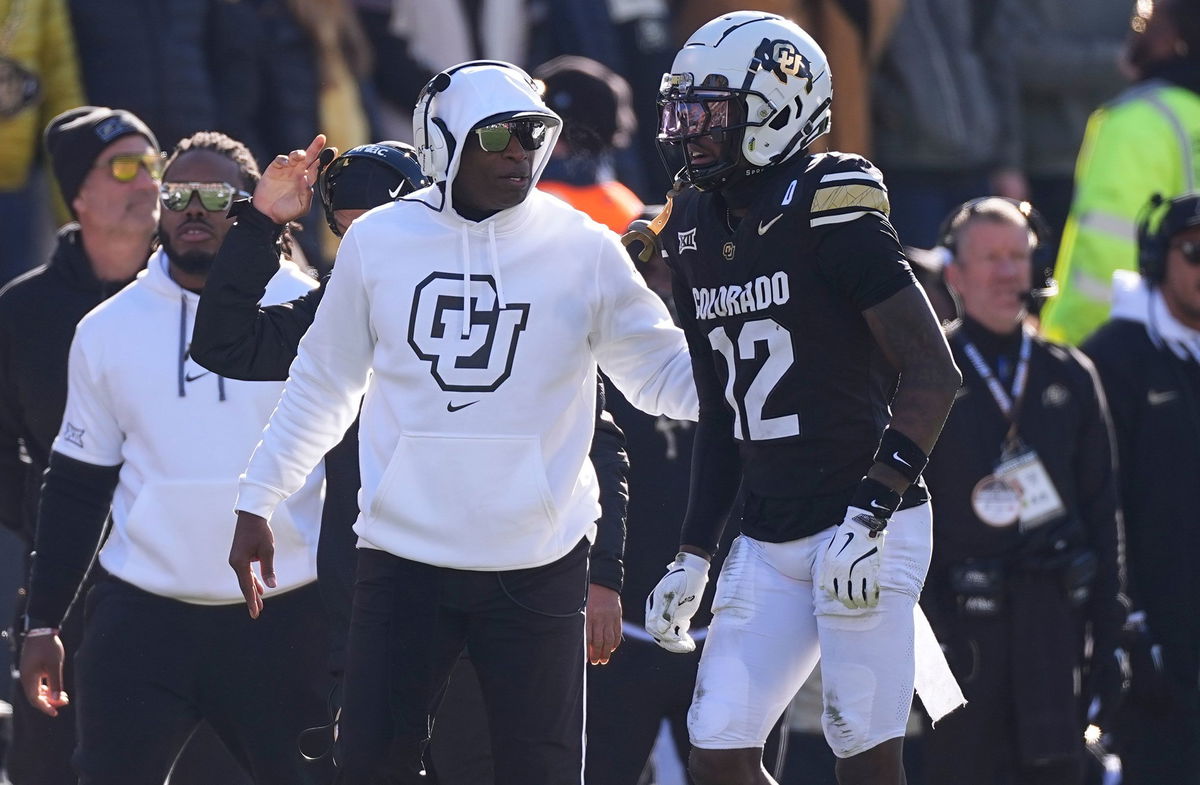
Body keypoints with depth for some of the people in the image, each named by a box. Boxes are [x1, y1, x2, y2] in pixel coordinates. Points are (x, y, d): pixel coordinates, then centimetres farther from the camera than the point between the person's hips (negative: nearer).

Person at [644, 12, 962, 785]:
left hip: (863, 535, -8)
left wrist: (869, 517, -20)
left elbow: (933, 374, -15)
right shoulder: (697, 232, 11)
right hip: (769, 543, 8)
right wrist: (693, 558, 15)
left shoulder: (829, 215, -13)